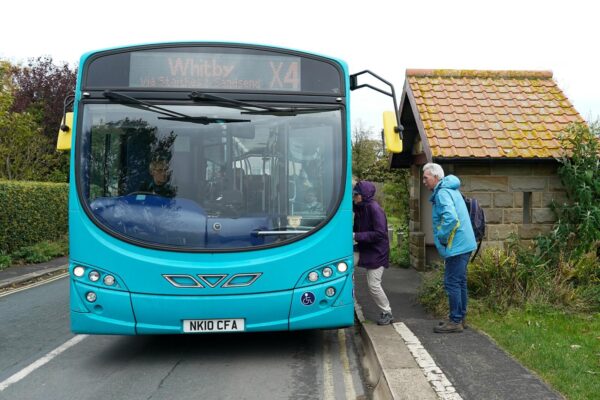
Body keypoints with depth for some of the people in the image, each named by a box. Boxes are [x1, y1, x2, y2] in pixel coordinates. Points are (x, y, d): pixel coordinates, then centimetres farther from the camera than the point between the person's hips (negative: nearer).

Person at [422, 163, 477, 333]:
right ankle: (460, 317, 26)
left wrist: (441, 237, -16)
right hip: (464, 244, 10)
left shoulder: (442, 193, -15)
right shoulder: (451, 190, 17)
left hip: (455, 246, -10)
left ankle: (455, 321, 3)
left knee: (452, 283, -4)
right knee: (459, 282, 16)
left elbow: (451, 218, -29)